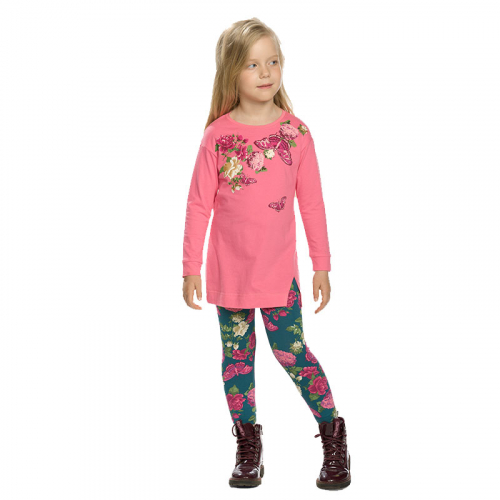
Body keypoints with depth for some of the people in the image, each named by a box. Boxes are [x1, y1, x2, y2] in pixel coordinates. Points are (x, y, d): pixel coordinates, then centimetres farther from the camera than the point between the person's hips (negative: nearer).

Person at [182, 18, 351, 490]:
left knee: (292, 352, -2)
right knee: (237, 356, 10)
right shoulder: (217, 136, -6)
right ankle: (248, 447, 24)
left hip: (279, 269, -1)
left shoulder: (295, 132, -4)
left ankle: (333, 436, 17)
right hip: (229, 269, 1)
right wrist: (190, 268, -1)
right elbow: (199, 205, -2)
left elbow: (312, 202, 1)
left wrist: (321, 265, 2)